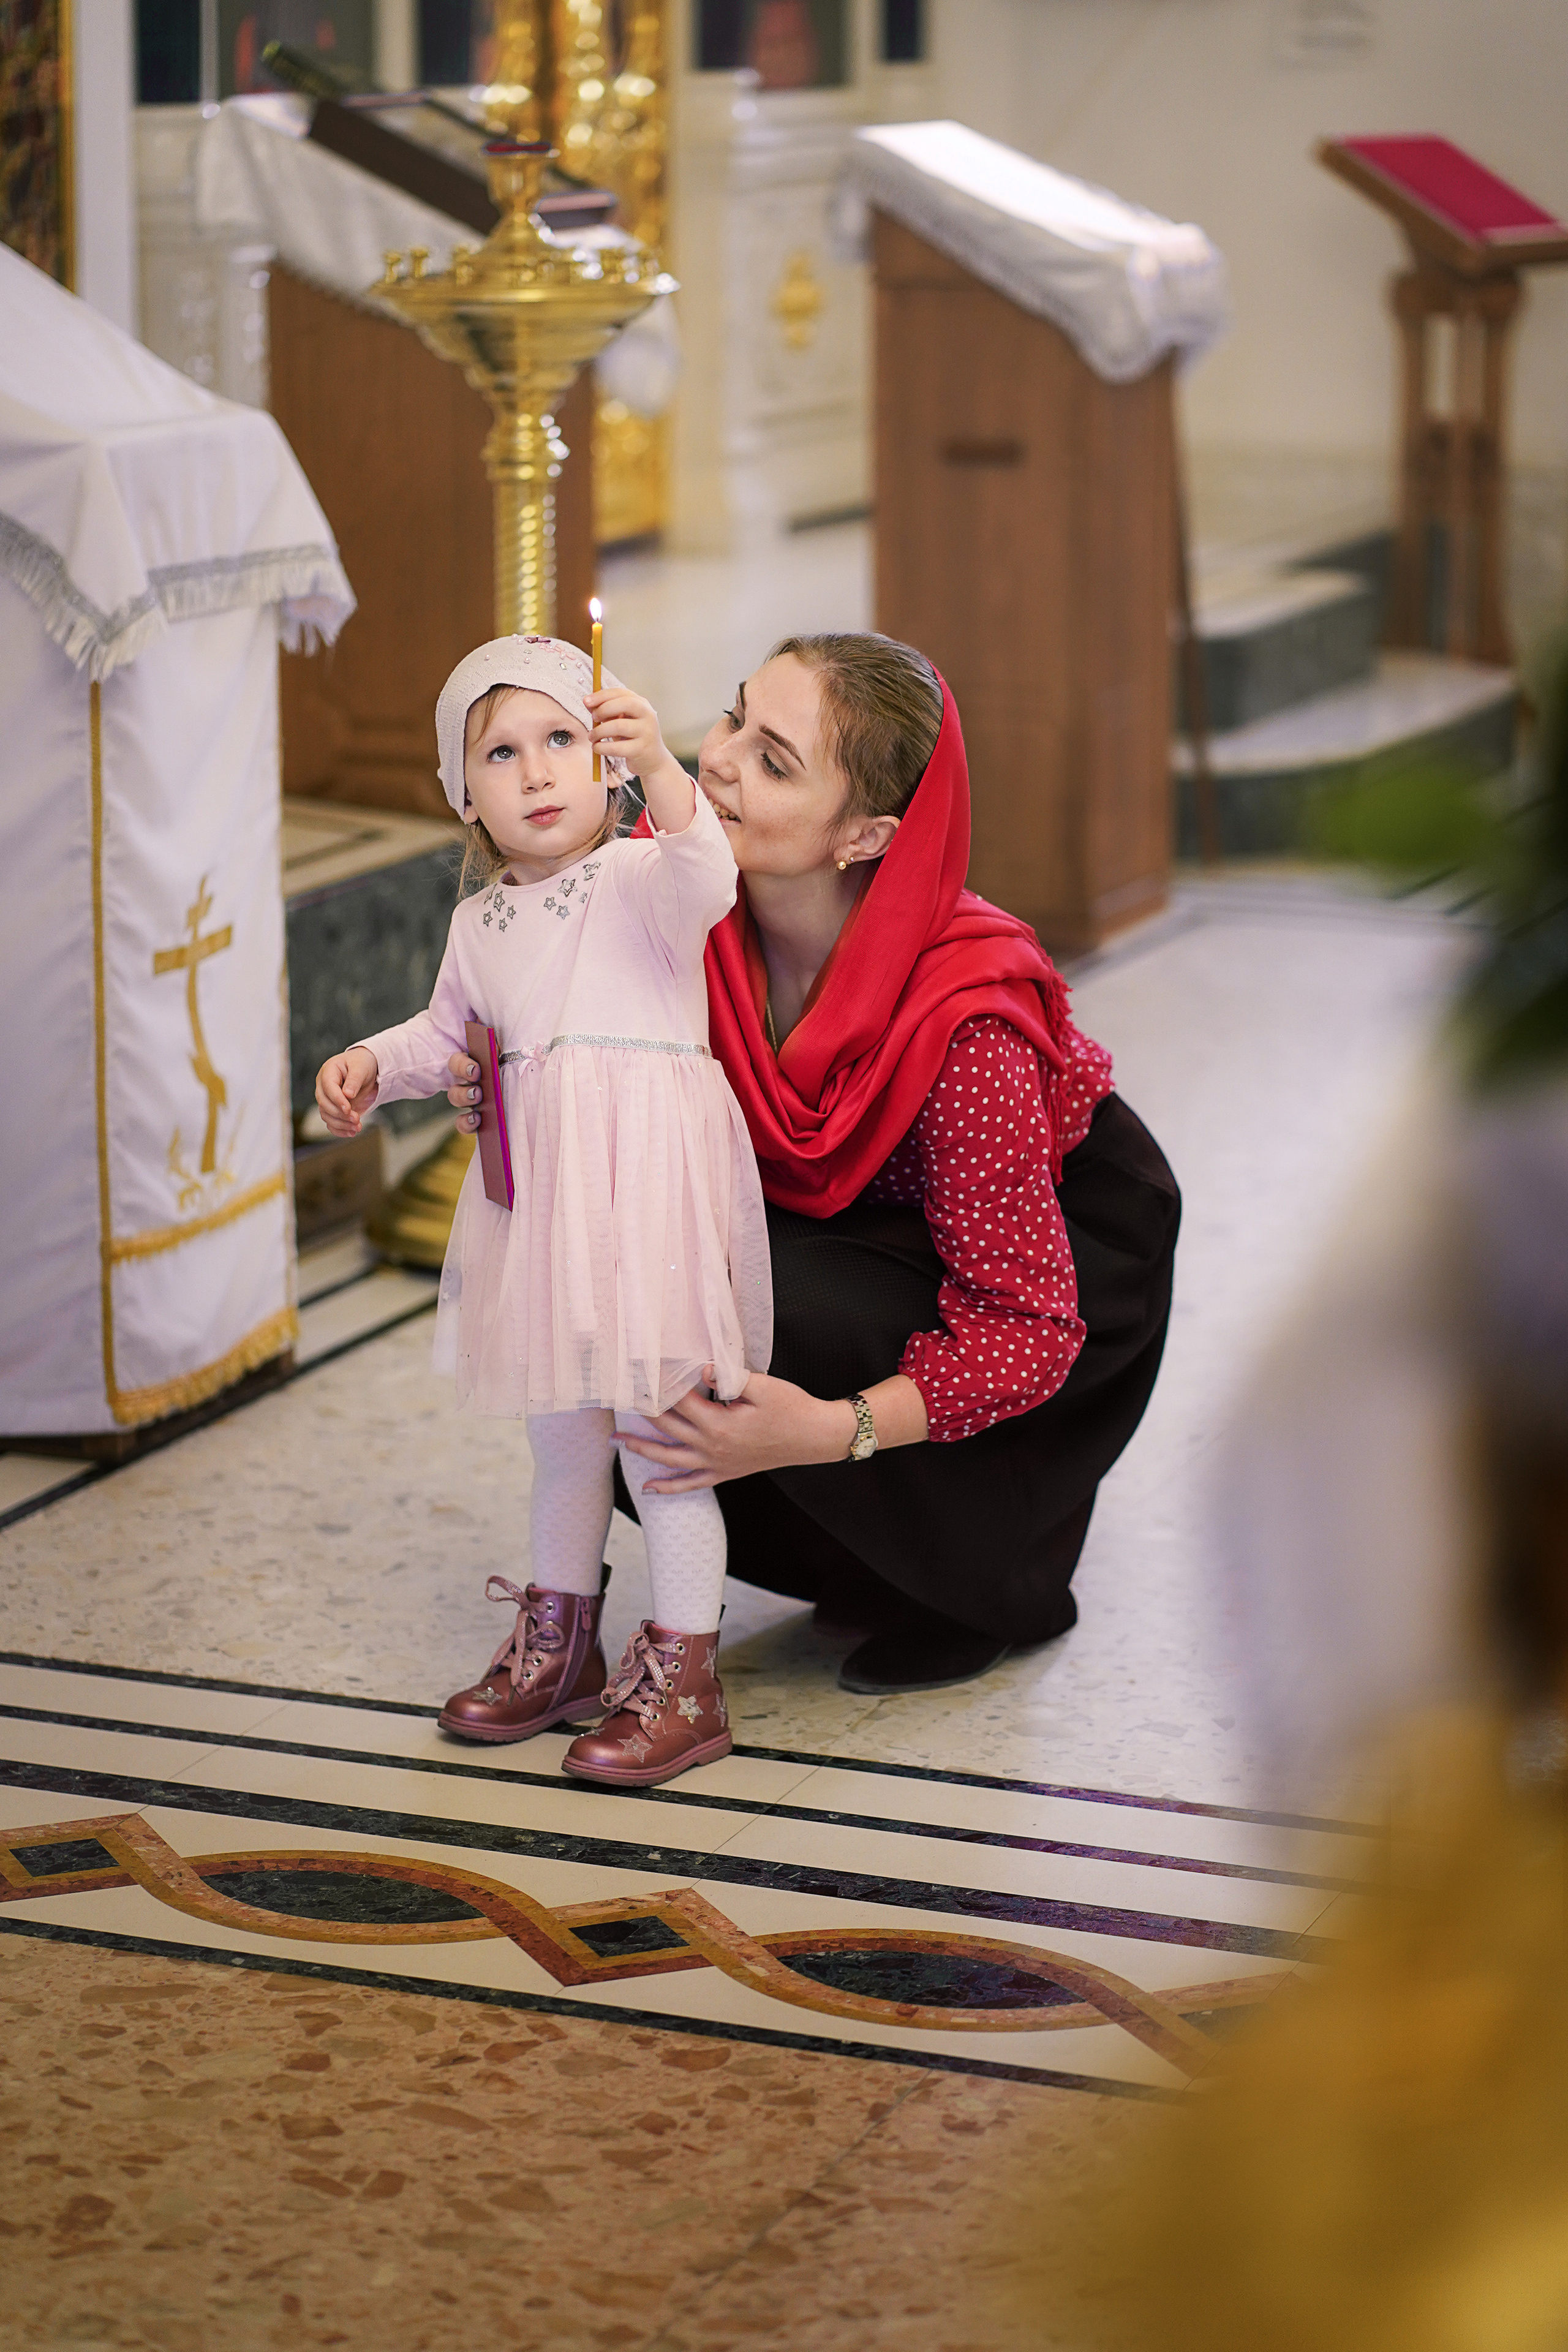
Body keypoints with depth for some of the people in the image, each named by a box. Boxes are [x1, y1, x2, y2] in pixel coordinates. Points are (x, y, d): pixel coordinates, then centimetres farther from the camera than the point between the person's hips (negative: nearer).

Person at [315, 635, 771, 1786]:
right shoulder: (482, 922, 14)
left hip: (647, 1167, -7)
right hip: (536, 1176, 7)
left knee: (658, 1423, -6)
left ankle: (684, 1678, 3)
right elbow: (450, 1030, 29)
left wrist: (659, 768, -46)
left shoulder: (637, 877, -7)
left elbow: (704, 878, -30)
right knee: (560, 1424, 19)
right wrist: (372, 1064, 11)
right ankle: (559, 1645, 35)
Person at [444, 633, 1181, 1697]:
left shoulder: (962, 1019, -37)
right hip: (859, 1218, 6)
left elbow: (1026, 1328, -31)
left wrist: (831, 1431, -43)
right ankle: (873, 1559, 9)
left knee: (770, 1317, -31)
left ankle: (1000, 1584, -3)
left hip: (1074, 1250, -6)